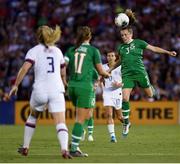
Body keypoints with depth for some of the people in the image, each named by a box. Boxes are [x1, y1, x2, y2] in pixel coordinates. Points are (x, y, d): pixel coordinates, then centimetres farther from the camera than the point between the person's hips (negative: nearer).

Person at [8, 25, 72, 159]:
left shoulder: (34, 51, 5)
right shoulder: (57, 51, 16)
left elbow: (25, 68, -10)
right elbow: (63, 74, 22)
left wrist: (15, 85, -7)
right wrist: (64, 83, 40)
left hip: (40, 90, -1)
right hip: (57, 90, 1)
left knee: (33, 116, 25)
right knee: (61, 123, -7)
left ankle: (25, 147, 28)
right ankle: (65, 149, -31)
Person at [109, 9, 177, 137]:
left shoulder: (138, 43, -1)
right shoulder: (121, 47, 12)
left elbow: (154, 48, 0)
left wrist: (168, 52, -9)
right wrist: (111, 69, 31)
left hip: (139, 72, -2)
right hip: (127, 75, 2)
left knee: (150, 95, 6)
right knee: (125, 99, -13)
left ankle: (152, 88, 47)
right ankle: (126, 123, -1)